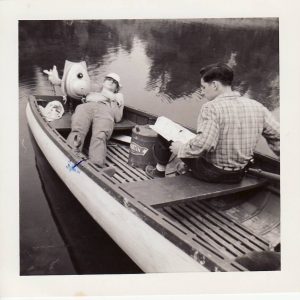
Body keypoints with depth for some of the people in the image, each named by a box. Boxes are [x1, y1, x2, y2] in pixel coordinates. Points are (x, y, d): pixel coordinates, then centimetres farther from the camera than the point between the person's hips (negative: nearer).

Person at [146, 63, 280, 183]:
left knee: (166, 135, 12)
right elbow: (277, 136, -4)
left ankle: (160, 170, 34)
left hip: (211, 173, -6)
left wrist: (180, 149, -16)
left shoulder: (211, 107, -23)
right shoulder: (257, 107, -5)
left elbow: (203, 143, -34)